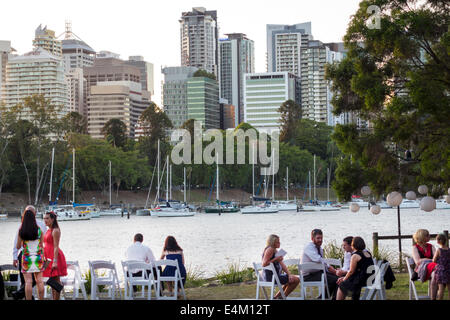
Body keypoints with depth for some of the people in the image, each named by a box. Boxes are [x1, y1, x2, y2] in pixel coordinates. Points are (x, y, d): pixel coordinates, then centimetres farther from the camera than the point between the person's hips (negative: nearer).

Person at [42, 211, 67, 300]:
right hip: (49, 257, 9)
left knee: (56, 281, -7)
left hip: (54, 256, -9)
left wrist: (55, 261, -22)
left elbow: (56, 247, -17)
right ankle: (53, 299, 14)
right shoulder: (48, 230, 16)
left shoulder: (55, 231, -11)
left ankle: (56, 299, -6)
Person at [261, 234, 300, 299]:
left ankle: (276, 297, 22)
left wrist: (289, 274, -1)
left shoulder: (275, 251, 16)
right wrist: (275, 260, -22)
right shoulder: (270, 250, -15)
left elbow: (282, 265, 11)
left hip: (276, 275, 10)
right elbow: (264, 264, -21)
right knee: (296, 280, -8)